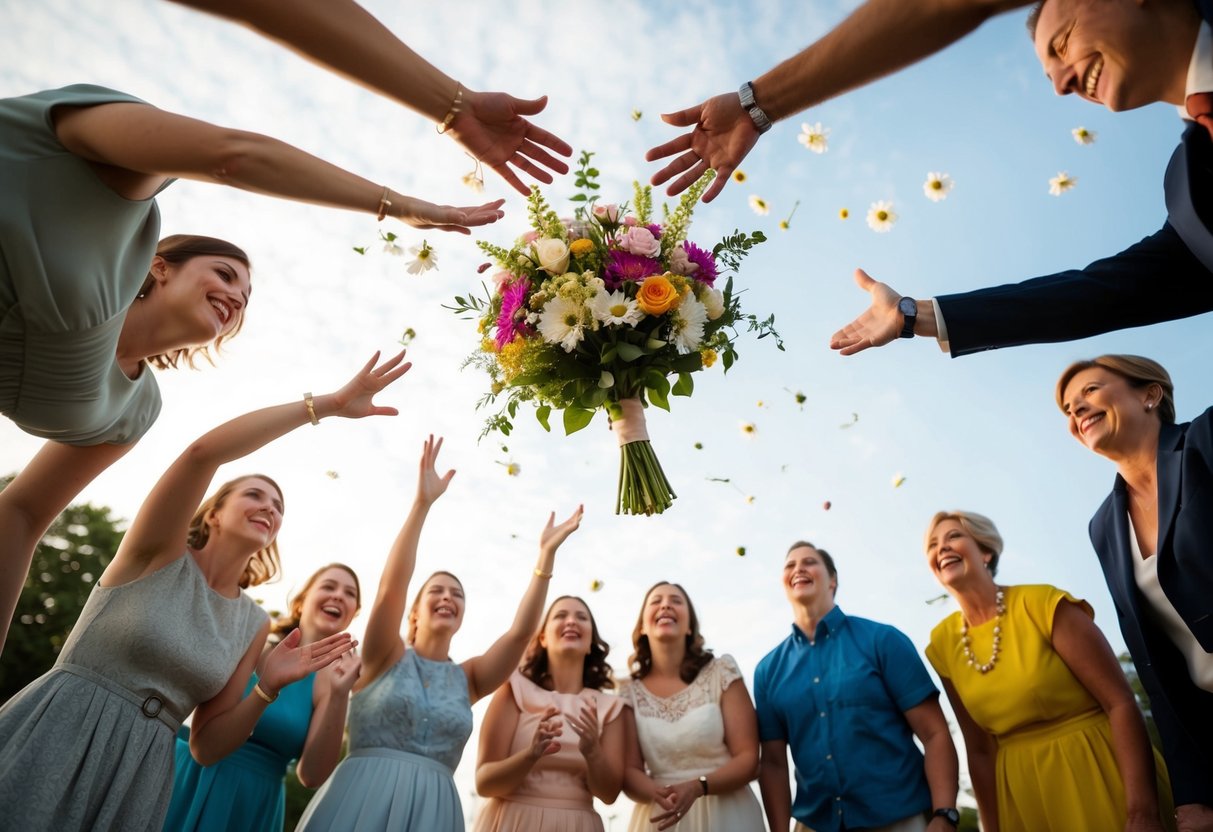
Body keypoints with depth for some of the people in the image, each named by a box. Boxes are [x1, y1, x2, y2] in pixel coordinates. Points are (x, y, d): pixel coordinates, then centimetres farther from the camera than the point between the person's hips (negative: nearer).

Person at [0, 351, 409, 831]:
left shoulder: (254, 624, 6)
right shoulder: (161, 554, -6)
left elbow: (206, 746, 7)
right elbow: (202, 451, -25)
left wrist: (267, 690, -11)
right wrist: (328, 404, -25)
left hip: (137, 781, 5)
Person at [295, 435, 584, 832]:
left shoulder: (467, 678, 11)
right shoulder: (386, 657, 4)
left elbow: (521, 631, -1)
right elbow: (390, 588, -11)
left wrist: (546, 554, -8)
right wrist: (422, 503, -19)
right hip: (361, 799, -3)